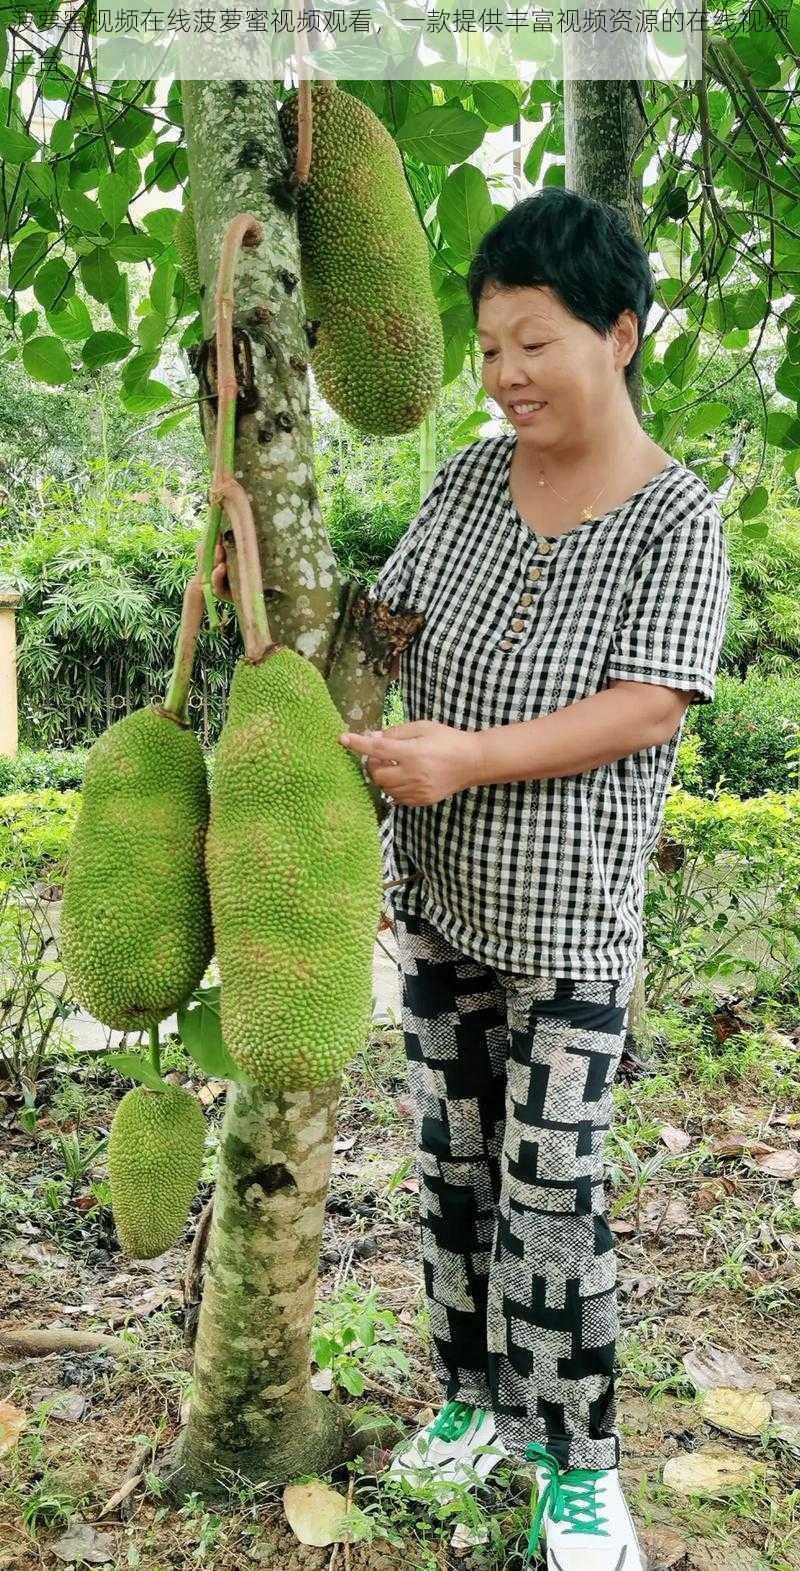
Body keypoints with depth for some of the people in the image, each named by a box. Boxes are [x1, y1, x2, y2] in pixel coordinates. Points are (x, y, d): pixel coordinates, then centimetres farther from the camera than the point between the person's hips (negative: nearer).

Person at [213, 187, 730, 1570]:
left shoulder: (675, 520, -11)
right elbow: (383, 626, 10)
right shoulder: (468, 481, 5)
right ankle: (477, 1399, 38)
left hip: (570, 925, -5)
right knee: (451, 1165, 16)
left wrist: (469, 757, -26)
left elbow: (647, 708, -19)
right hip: (437, 898, 6)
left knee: (549, 1193, 2)